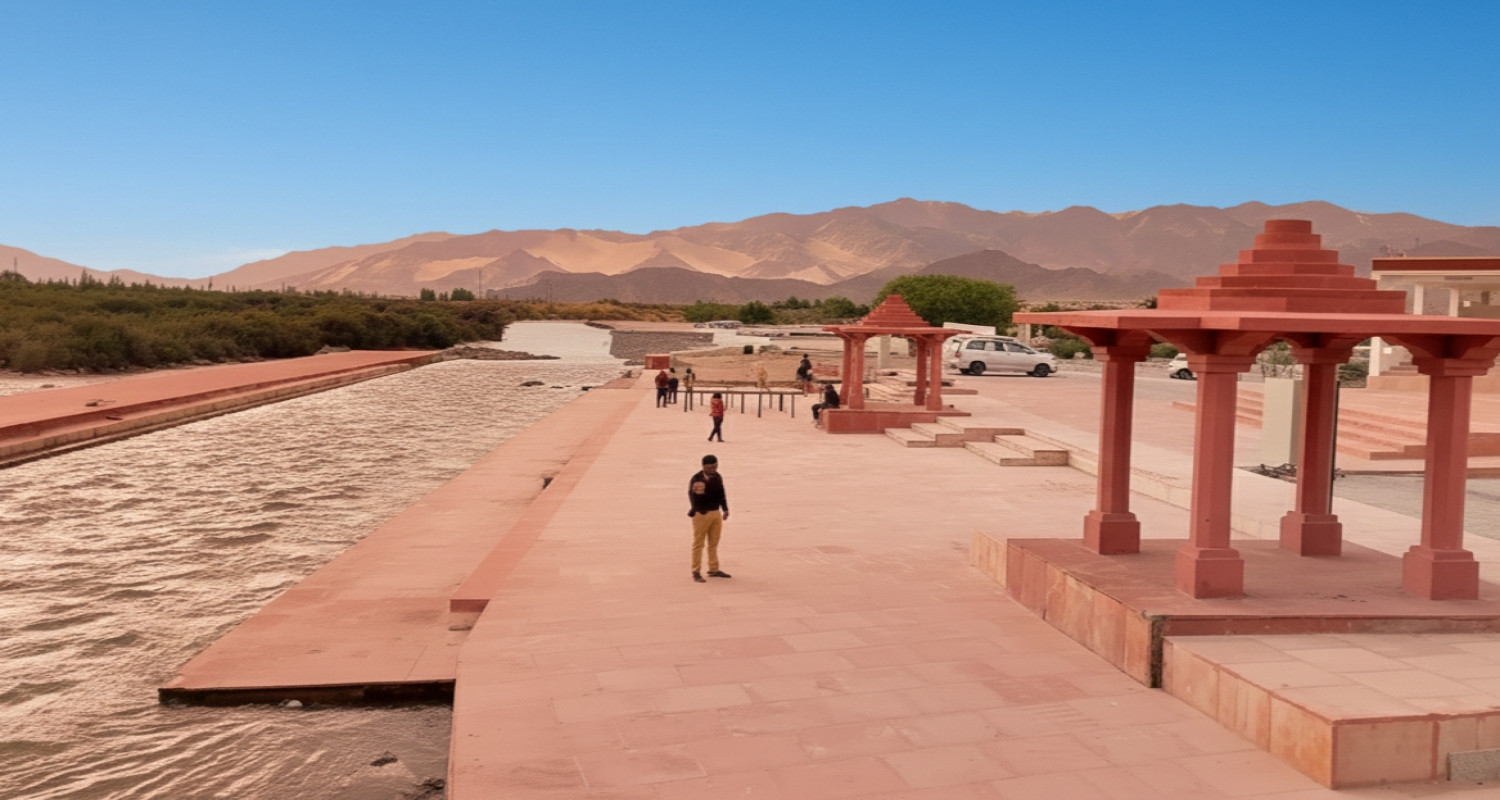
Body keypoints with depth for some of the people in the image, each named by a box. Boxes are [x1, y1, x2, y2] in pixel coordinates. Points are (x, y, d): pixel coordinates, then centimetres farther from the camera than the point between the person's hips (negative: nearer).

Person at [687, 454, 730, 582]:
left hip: (716, 512, 7)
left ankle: (714, 569, 29)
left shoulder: (718, 477, 5)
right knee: (699, 544, 2)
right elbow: (693, 497, -22)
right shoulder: (696, 479, -17)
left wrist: (725, 509, 13)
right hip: (701, 514, -7)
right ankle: (696, 572, 10)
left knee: (714, 543, 17)